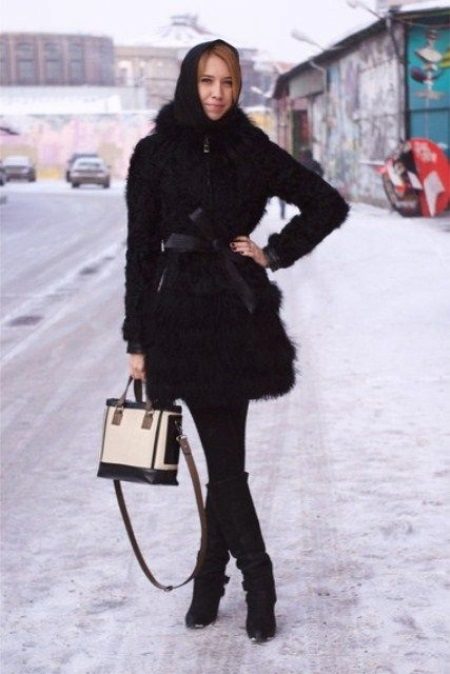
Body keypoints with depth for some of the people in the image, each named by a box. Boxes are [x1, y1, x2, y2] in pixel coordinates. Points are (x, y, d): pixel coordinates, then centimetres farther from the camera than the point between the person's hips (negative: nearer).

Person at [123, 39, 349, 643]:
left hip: (239, 314, 1)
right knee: (225, 455, 0)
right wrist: (137, 340, 0)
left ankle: (211, 578, 17)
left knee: (224, 456, 4)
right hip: (181, 315, -1)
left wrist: (274, 253, 1)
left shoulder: (252, 150, 4)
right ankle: (257, 581, 11)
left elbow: (329, 205, 11)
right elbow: (141, 249, 1)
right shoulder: (157, 153, 1)